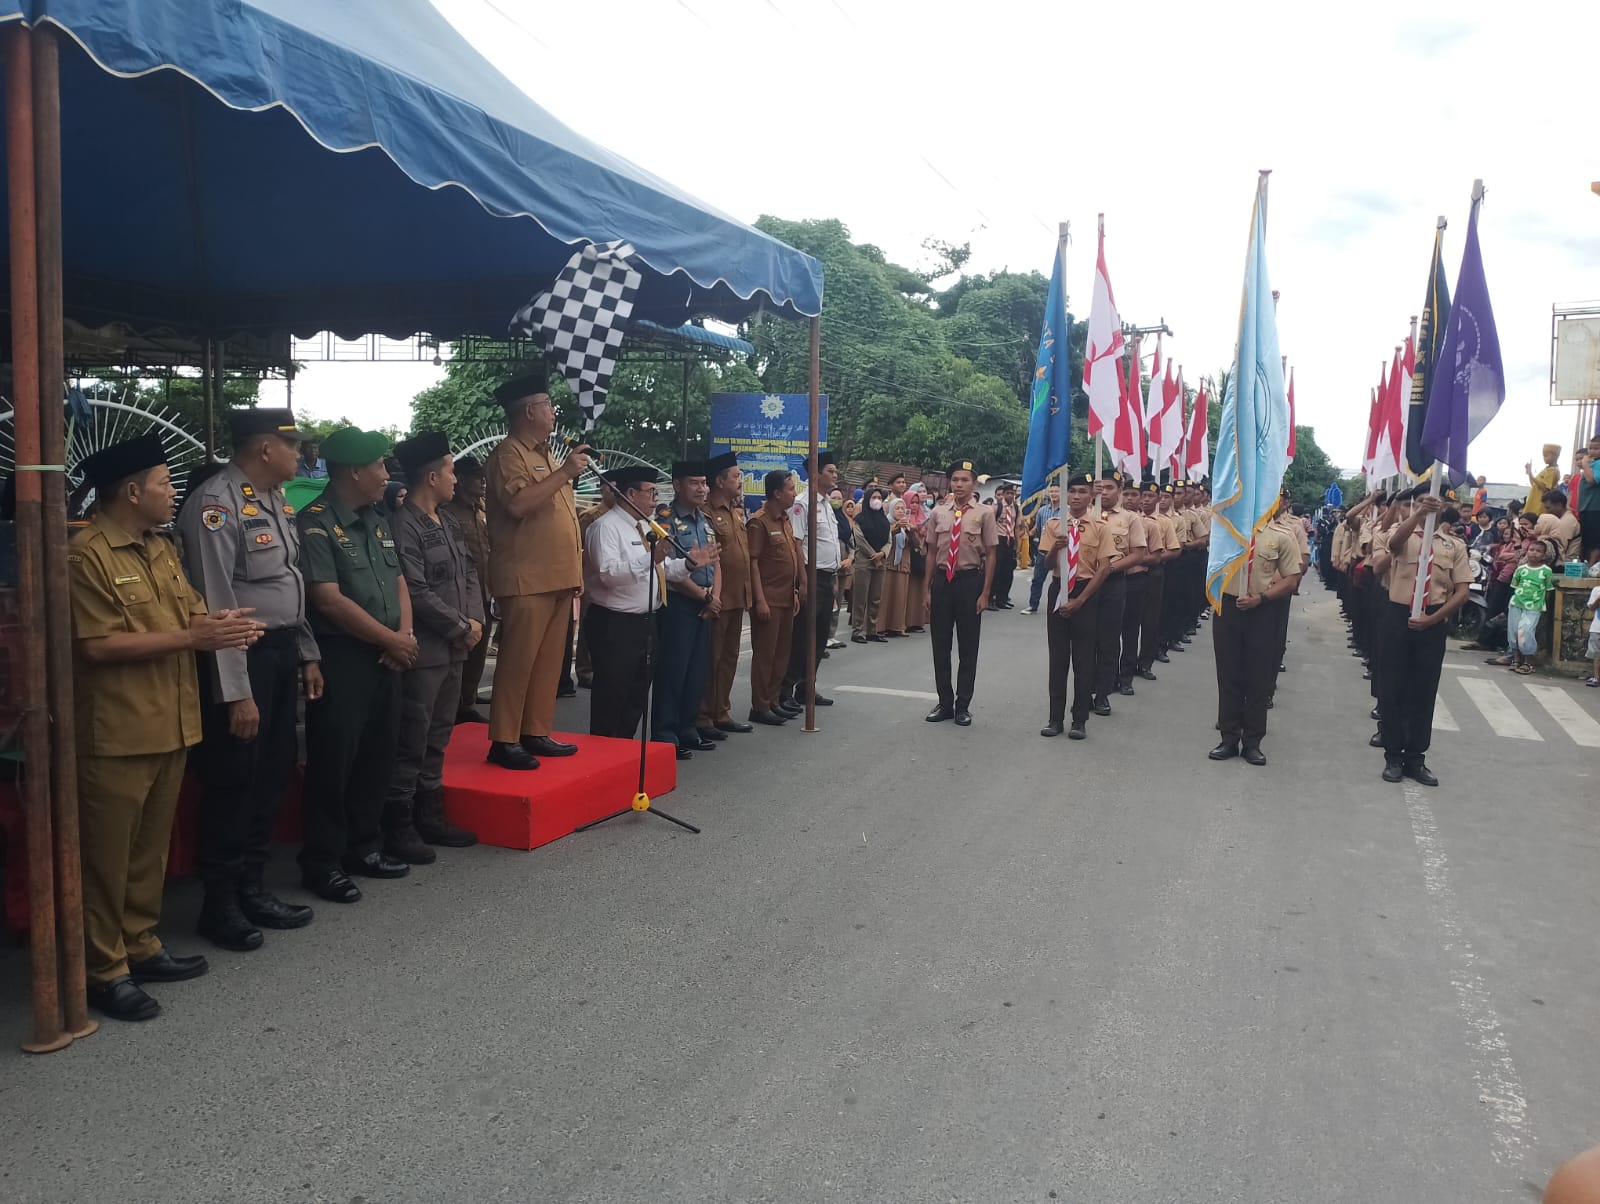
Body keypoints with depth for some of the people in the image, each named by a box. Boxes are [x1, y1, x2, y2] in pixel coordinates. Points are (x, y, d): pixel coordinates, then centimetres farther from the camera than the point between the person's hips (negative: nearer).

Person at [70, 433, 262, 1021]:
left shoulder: (162, 549, 14)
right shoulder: (87, 556, -13)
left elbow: (192, 614, 15)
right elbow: (98, 645, -20)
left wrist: (222, 625, -8)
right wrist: (191, 637, -21)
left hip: (169, 727, 8)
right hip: (115, 735, -8)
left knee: (151, 848, 17)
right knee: (107, 856, 3)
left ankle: (141, 946, 30)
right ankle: (104, 971, 14)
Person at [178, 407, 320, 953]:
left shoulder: (276, 500, 11)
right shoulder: (215, 504, -17)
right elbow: (217, 605, -20)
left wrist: (308, 655, 15)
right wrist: (236, 692, -21)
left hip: (282, 653, 9)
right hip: (242, 658, -9)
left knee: (273, 776, 15)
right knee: (233, 783, 2)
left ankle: (252, 887, 30)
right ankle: (220, 904, 18)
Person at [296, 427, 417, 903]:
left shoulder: (377, 520, 14)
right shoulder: (316, 523, -11)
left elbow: (398, 580, 16)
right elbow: (329, 599, -17)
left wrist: (406, 635, -2)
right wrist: (391, 640, -11)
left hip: (385, 657, 8)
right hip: (341, 658, -8)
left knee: (378, 755, 13)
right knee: (333, 760, -1)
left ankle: (364, 847, 27)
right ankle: (322, 863, 10)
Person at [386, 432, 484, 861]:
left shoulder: (448, 521, 14)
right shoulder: (402, 525, -14)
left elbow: (469, 571, 15)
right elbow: (416, 592, -20)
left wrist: (475, 619, -1)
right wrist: (460, 626, -11)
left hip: (454, 648, 9)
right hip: (423, 651, -9)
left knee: (438, 737, 15)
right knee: (411, 742, -3)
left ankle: (430, 817, 25)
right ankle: (398, 829, 6)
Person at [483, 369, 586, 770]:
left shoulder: (547, 455, 21)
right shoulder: (509, 453, -7)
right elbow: (518, 504, -23)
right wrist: (565, 472, -20)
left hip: (558, 579, 9)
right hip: (527, 581, -9)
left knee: (548, 661, 9)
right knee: (518, 661, -7)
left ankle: (536, 733, 16)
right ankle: (503, 740, -2)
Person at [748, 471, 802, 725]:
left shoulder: (785, 520, 14)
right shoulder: (759, 522, -12)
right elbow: (753, 562, -15)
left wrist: (795, 592, 18)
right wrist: (760, 600, -19)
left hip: (786, 599, 9)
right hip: (768, 601, -9)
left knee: (782, 653, 13)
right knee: (764, 654, -2)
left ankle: (774, 701, 22)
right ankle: (759, 707, 4)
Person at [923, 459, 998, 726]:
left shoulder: (984, 513, -6)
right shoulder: (938, 513, 3)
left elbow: (990, 555, -3)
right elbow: (932, 552, 9)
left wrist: (985, 593, -7)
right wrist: (927, 588, 7)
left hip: (970, 581, -3)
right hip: (942, 580, 3)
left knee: (968, 647, 7)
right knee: (940, 646, 10)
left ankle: (963, 706, 21)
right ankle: (945, 703, 24)